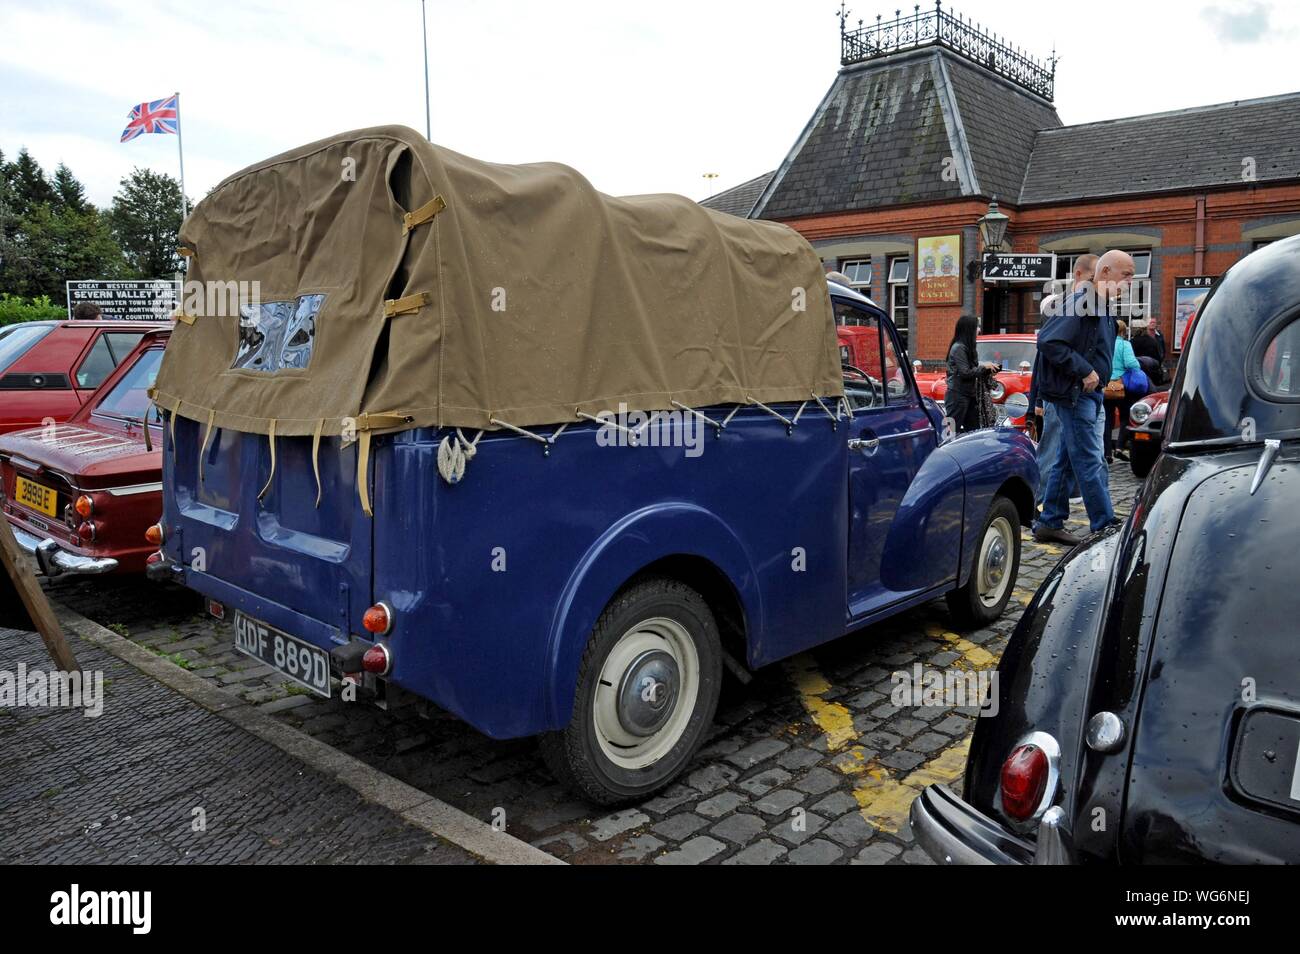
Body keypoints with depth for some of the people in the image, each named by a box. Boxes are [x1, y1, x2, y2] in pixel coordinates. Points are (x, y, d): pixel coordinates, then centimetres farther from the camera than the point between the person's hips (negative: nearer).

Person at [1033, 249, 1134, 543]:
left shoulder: (1105, 306, 15)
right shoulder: (1082, 303, -16)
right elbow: (1048, 341, -26)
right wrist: (1085, 371, -22)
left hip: (1089, 393, 10)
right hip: (1075, 395, -10)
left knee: (1067, 459, 13)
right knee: (1091, 464, -6)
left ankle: (1050, 523, 20)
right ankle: (1106, 528, -1)